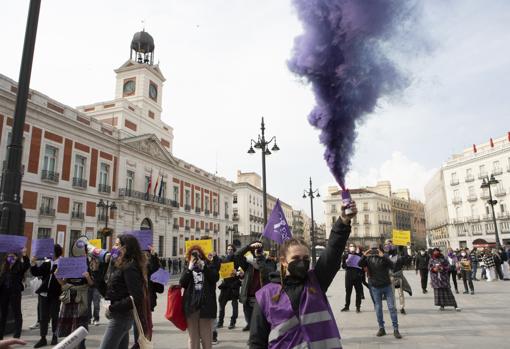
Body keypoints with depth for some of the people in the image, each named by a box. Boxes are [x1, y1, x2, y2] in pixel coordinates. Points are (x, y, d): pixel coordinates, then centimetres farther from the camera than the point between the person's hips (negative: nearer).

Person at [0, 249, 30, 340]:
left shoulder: (19, 266, -3)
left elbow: (27, 265, -23)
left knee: (17, 313, 3)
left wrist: (24, 256, -37)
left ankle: (17, 335, 9)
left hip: (15, 292, -4)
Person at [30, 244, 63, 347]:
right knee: (43, 316, 9)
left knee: (55, 316, 7)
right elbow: (36, 273, 6)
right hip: (44, 293, 4)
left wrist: (63, 292, -22)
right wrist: (34, 264, -8)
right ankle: (43, 338, 18)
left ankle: (55, 336, 23)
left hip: (56, 295, -4)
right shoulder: (46, 263, 5)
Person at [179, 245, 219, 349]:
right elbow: (182, 283, -2)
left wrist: (204, 267, -18)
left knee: (206, 333, 3)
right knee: (192, 334, 9)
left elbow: (215, 278, -11)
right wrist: (189, 269, -12)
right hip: (191, 305, 2)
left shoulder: (208, 265, 5)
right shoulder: (187, 268, 11)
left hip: (206, 304, -2)